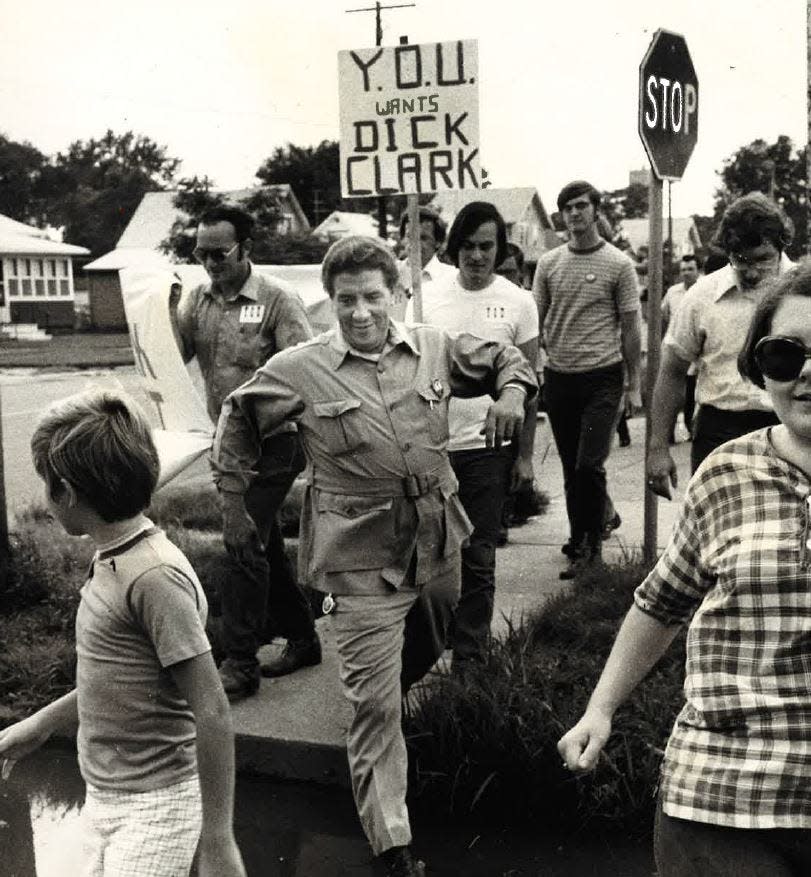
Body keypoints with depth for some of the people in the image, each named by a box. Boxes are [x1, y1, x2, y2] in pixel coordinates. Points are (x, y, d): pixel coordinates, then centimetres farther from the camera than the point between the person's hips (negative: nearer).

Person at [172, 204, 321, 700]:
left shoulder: (277, 299, -12)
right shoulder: (198, 301, 7)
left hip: (272, 443, -7)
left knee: (245, 547, -8)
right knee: (263, 545, 15)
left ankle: (240, 665, 2)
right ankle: (302, 640, 30)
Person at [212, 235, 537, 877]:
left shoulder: (435, 348, 0)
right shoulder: (299, 370, -7)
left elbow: (505, 360, 16)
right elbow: (238, 421, 9)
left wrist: (512, 393, -6)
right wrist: (234, 501, 10)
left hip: (438, 546, 4)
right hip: (363, 562, -4)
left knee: (424, 657, 27)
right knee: (375, 708, -3)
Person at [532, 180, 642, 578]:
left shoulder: (618, 264, -1)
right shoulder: (549, 263, 7)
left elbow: (630, 326, 1)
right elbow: (535, 321, 10)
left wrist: (633, 385, -1)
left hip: (602, 377, -4)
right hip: (558, 377, 4)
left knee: (589, 464, -10)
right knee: (571, 467, 11)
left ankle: (586, 544, 4)